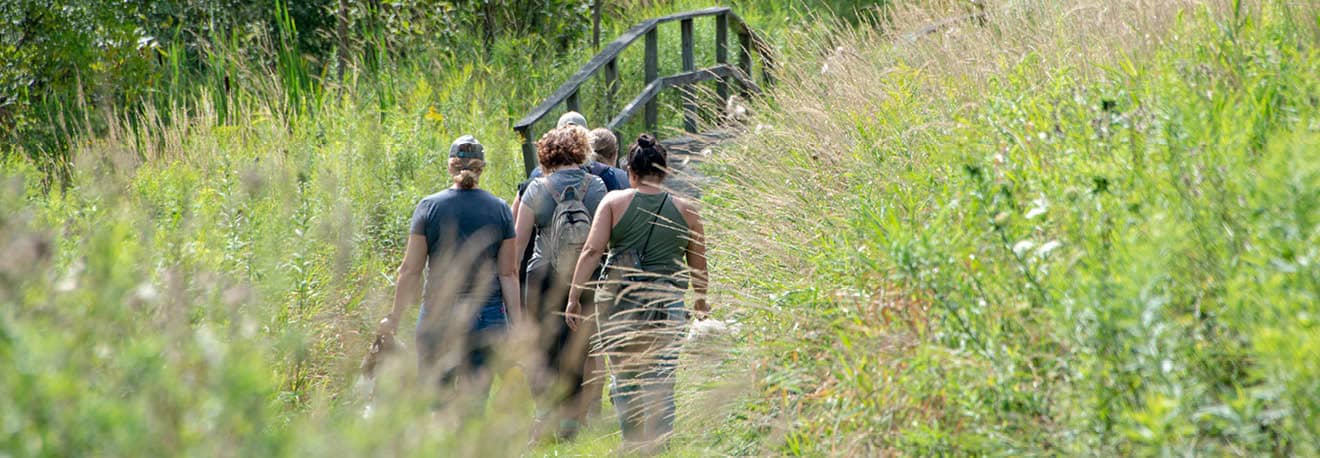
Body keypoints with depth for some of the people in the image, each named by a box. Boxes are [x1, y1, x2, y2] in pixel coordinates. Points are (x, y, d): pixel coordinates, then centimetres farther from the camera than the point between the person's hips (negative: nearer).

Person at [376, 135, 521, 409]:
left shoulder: (429, 207, -2)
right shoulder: (500, 210, 2)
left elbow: (410, 271, -2)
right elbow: (508, 273, 3)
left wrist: (394, 318, 5)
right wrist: (517, 323, 8)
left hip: (439, 315, -1)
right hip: (487, 317, 2)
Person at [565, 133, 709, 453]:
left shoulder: (614, 202, 2)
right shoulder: (686, 210, 4)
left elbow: (592, 251, -6)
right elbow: (698, 266, 11)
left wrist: (574, 297, -4)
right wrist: (700, 303, 27)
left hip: (617, 300, 1)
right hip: (665, 302, -1)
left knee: (624, 379, 16)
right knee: (658, 383, 0)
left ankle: (632, 444, 22)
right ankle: (656, 447, -8)